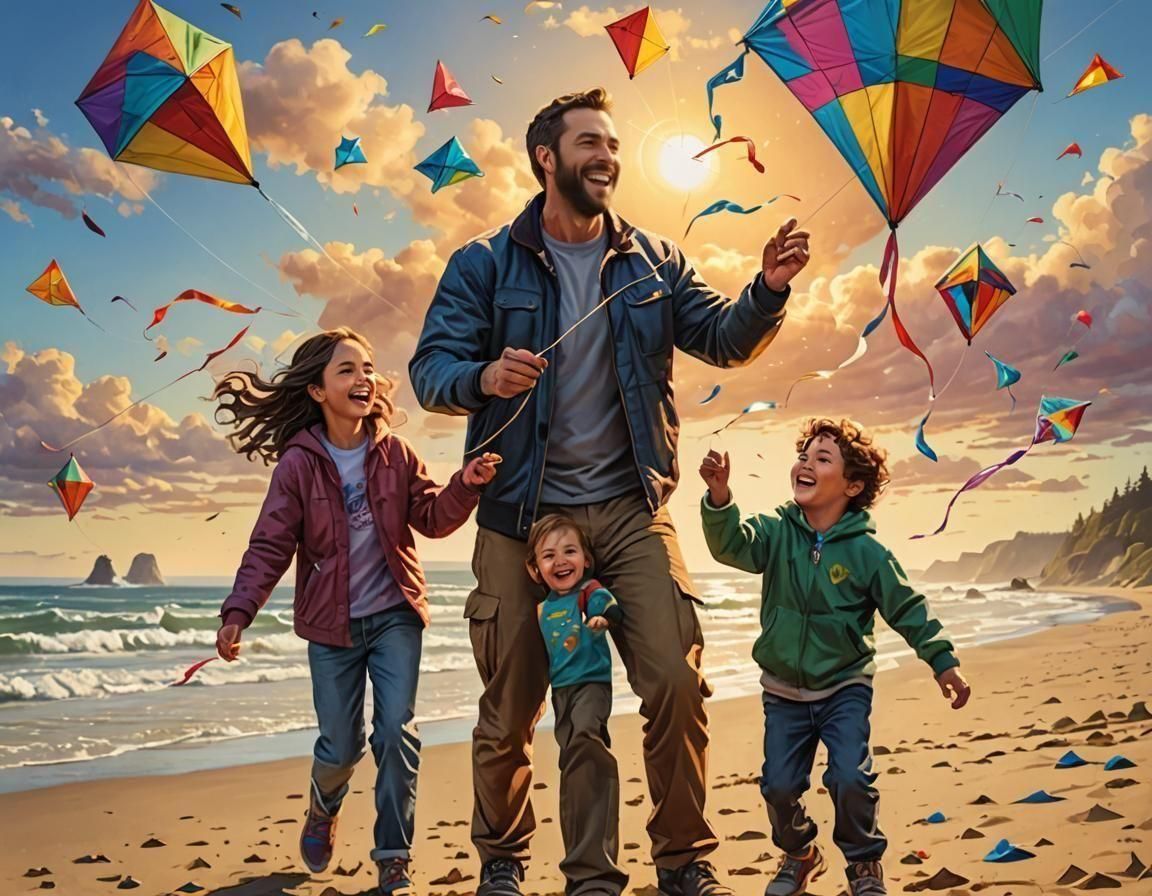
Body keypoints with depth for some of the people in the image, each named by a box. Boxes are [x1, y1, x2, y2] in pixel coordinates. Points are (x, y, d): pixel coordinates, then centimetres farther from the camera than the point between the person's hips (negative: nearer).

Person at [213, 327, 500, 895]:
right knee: (341, 747, 7)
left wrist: (465, 486, -21)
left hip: (395, 617, 1)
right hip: (332, 625, -1)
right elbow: (269, 546, -10)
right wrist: (238, 612, -22)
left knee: (396, 732, -8)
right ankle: (322, 812, 43)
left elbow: (432, 518, -1)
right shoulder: (297, 464, -8)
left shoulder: (394, 453, 0)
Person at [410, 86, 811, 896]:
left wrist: (769, 290, -17)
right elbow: (431, 369, -6)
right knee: (512, 703, 8)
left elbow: (727, 341, 4)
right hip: (522, 512, -1)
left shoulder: (654, 262, 9)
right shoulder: (486, 266, 0)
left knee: (678, 683, -8)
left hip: (630, 509, 2)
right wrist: (483, 378, -28)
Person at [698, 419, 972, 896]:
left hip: (845, 687, -2)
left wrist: (942, 660, -10)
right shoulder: (776, 532, -7)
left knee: (850, 777, -14)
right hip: (784, 691, 2)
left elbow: (908, 609, -5)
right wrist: (719, 495, -42)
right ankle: (798, 854, 34)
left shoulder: (866, 552, -11)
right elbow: (731, 544, -25)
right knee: (779, 785, 3)